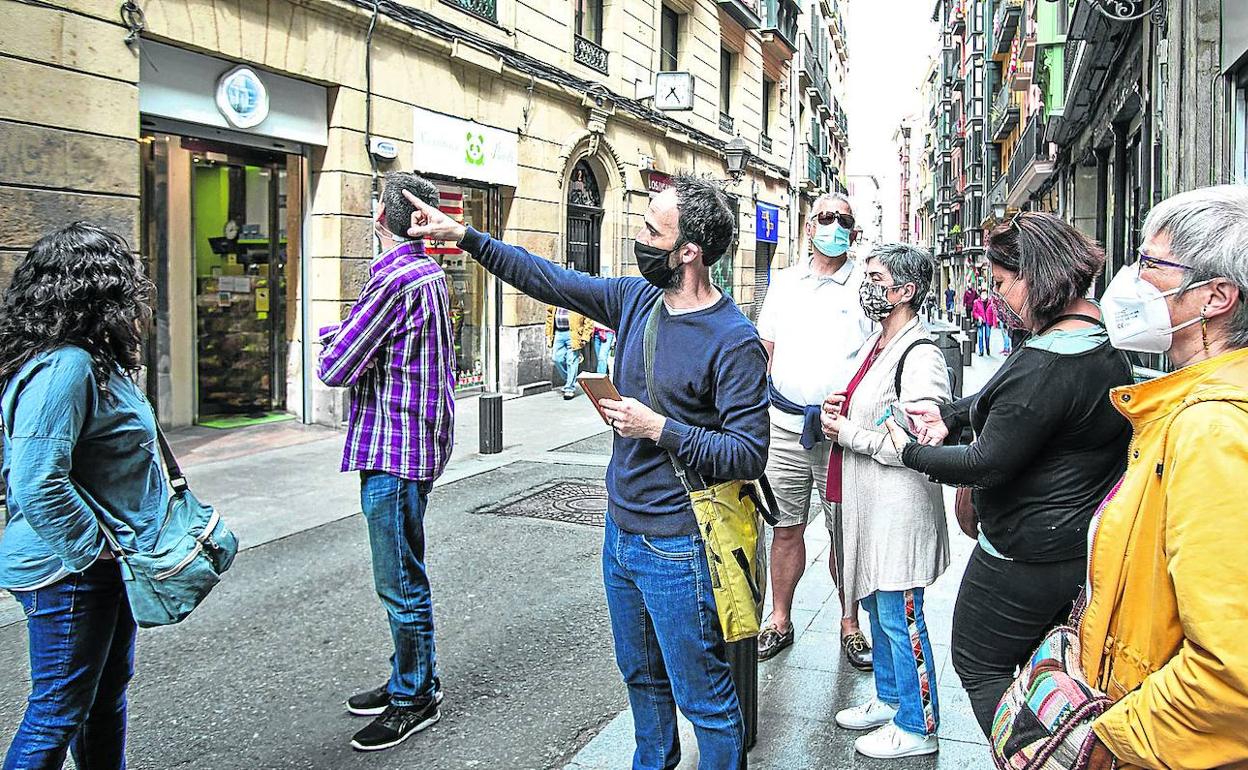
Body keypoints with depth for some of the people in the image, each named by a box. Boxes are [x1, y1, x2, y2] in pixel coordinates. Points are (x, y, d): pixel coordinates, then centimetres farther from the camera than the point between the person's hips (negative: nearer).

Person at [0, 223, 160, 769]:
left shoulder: (93, 358, 7)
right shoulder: (64, 366, -25)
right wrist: (96, 547, -20)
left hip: (105, 564, 10)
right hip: (68, 572, -10)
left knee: (108, 689, 22)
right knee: (60, 709, 5)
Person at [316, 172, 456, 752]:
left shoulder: (394, 279, -20)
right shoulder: (430, 273, 13)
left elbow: (335, 369, -17)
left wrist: (335, 341, 4)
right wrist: (344, 334, 1)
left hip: (393, 449, -10)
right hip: (420, 439, 10)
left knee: (401, 583, 2)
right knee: (404, 578, 20)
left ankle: (414, 699, 16)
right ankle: (410, 680, 33)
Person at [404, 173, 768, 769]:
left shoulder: (734, 341, -20)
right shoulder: (638, 299, 2)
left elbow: (748, 454, -21)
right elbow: (551, 280, 10)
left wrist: (660, 428, -24)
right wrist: (463, 236, 10)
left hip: (676, 549, -8)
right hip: (620, 530, 8)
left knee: (705, 702, 7)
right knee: (640, 676, 26)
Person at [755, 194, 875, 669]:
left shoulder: (866, 285, 0)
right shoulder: (784, 283, 12)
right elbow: (764, 351, 14)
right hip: (784, 423, 3)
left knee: (845, 533, 6)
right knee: (786, 527, 10)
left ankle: (850, 625, 22)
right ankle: (780, 621, 23)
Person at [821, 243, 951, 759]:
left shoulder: (920, 355, -18)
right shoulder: (876, 345, 12)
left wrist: (848, 433, -16)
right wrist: (840, 410, 5)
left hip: (900, 507, -10)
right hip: (867, 503, 10)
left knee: (900, 619, 2)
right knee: (875, 605, 21)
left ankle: (916, 728, 18)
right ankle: (888, 701, 38)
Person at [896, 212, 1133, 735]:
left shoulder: (1044, 365, -28)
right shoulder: (1105, 343, 4)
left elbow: (987, 465, -24)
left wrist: (912, 453, -9)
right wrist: (950, 414, 5)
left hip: (1027, 554, -10)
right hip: (1083, 548, 10)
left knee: (977, 665, 8)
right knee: (1030, 664, 24)